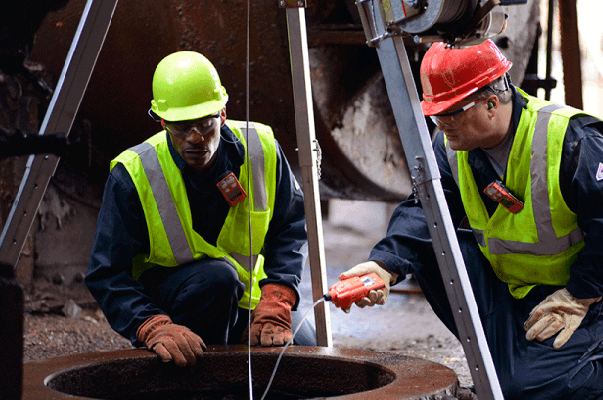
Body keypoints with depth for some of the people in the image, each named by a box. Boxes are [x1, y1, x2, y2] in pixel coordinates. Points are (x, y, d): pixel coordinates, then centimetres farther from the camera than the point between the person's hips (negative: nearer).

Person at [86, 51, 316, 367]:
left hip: (244, 299, 4)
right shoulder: (133, 173, -21)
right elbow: (108, 276, -20)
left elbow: (290, 228, -2)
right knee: (216, 276, -34)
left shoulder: (261, 149, -13)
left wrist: (276, 300, -18)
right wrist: (154, 328, -37)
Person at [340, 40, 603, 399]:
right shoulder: (451, 146, -5)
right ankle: (504, 356, -6)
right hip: (507, 290, 7)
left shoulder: (570, 140, -23)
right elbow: (424, 210, -16)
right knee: (429, 245, -17)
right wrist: (385, 265, -34)